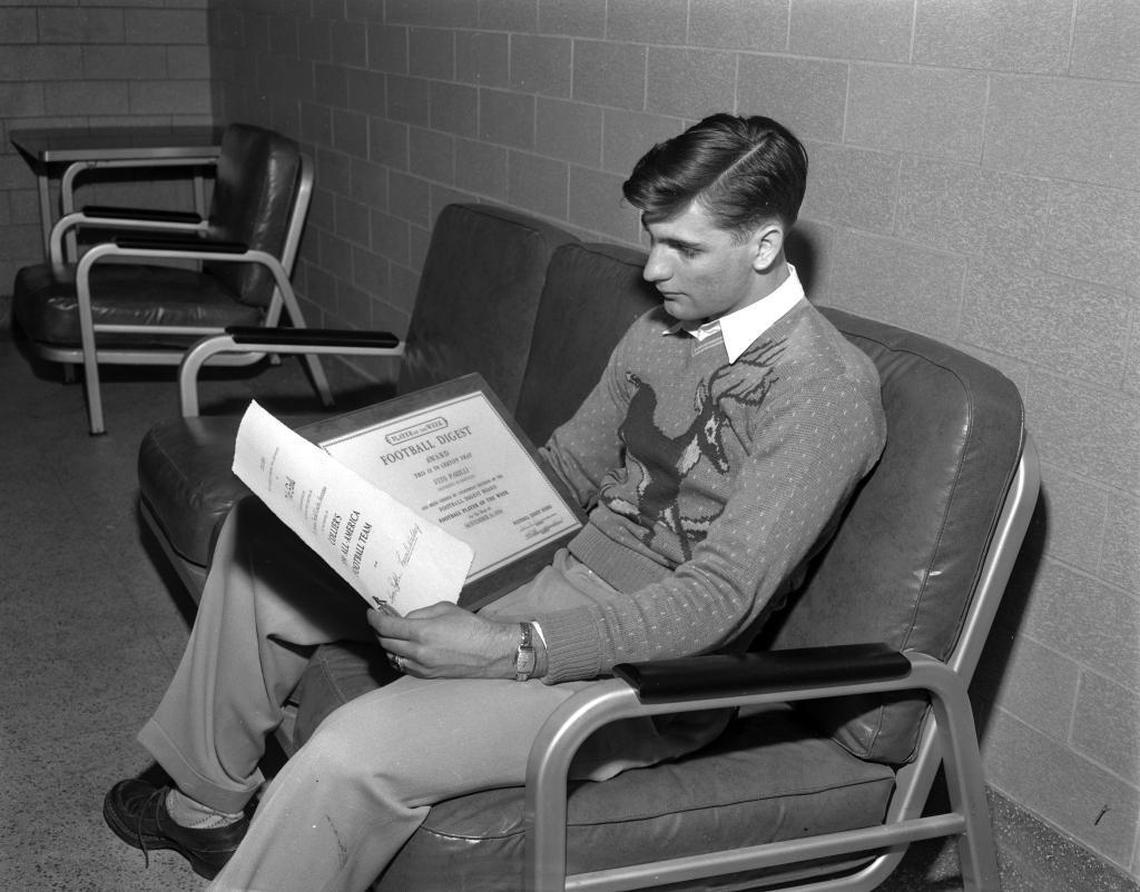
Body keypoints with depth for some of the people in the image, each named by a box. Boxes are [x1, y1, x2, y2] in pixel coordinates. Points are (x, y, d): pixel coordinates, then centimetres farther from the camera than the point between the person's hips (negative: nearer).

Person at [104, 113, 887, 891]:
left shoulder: (828, 390, -18)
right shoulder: (665, 331, 7)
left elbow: (720, 599, -25)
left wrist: (509, 651, -32)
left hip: (648, 666, -8)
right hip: (553, 574, 9)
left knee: (353, 756, -32)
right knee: (261, 537, 10)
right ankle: (207, 802, 24)